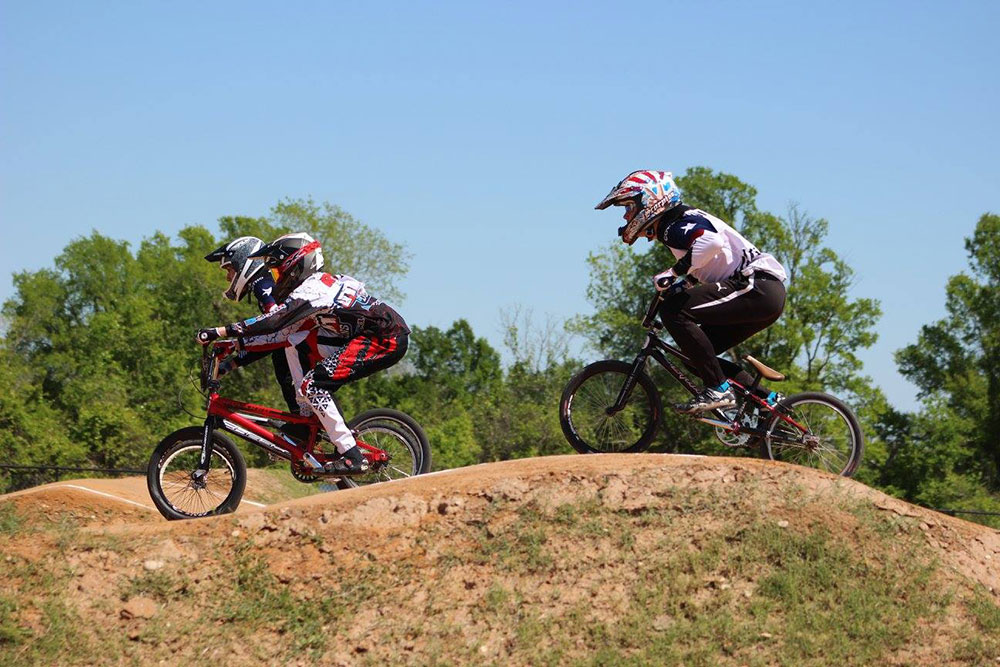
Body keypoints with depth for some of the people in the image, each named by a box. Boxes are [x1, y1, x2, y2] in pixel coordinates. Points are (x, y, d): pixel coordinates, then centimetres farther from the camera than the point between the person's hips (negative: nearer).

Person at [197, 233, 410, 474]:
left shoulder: (308, 291, -10)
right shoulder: (318, 283, 20)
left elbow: (268, 323, -18)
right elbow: (281, 335, 18)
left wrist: (217, 332, -17)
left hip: (385, 340, -10)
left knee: (311, 386, -13)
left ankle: (352, 457, -14)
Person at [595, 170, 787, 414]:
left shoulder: (678, 223, -10)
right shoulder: (671, 229, 21)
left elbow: (712, 242, -31)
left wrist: (673, 273, -22)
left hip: (758, 287, -10)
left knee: (674, 310, -20)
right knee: (697, 356, 11)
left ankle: (718, 390, -18)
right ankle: (766, 400, 13)